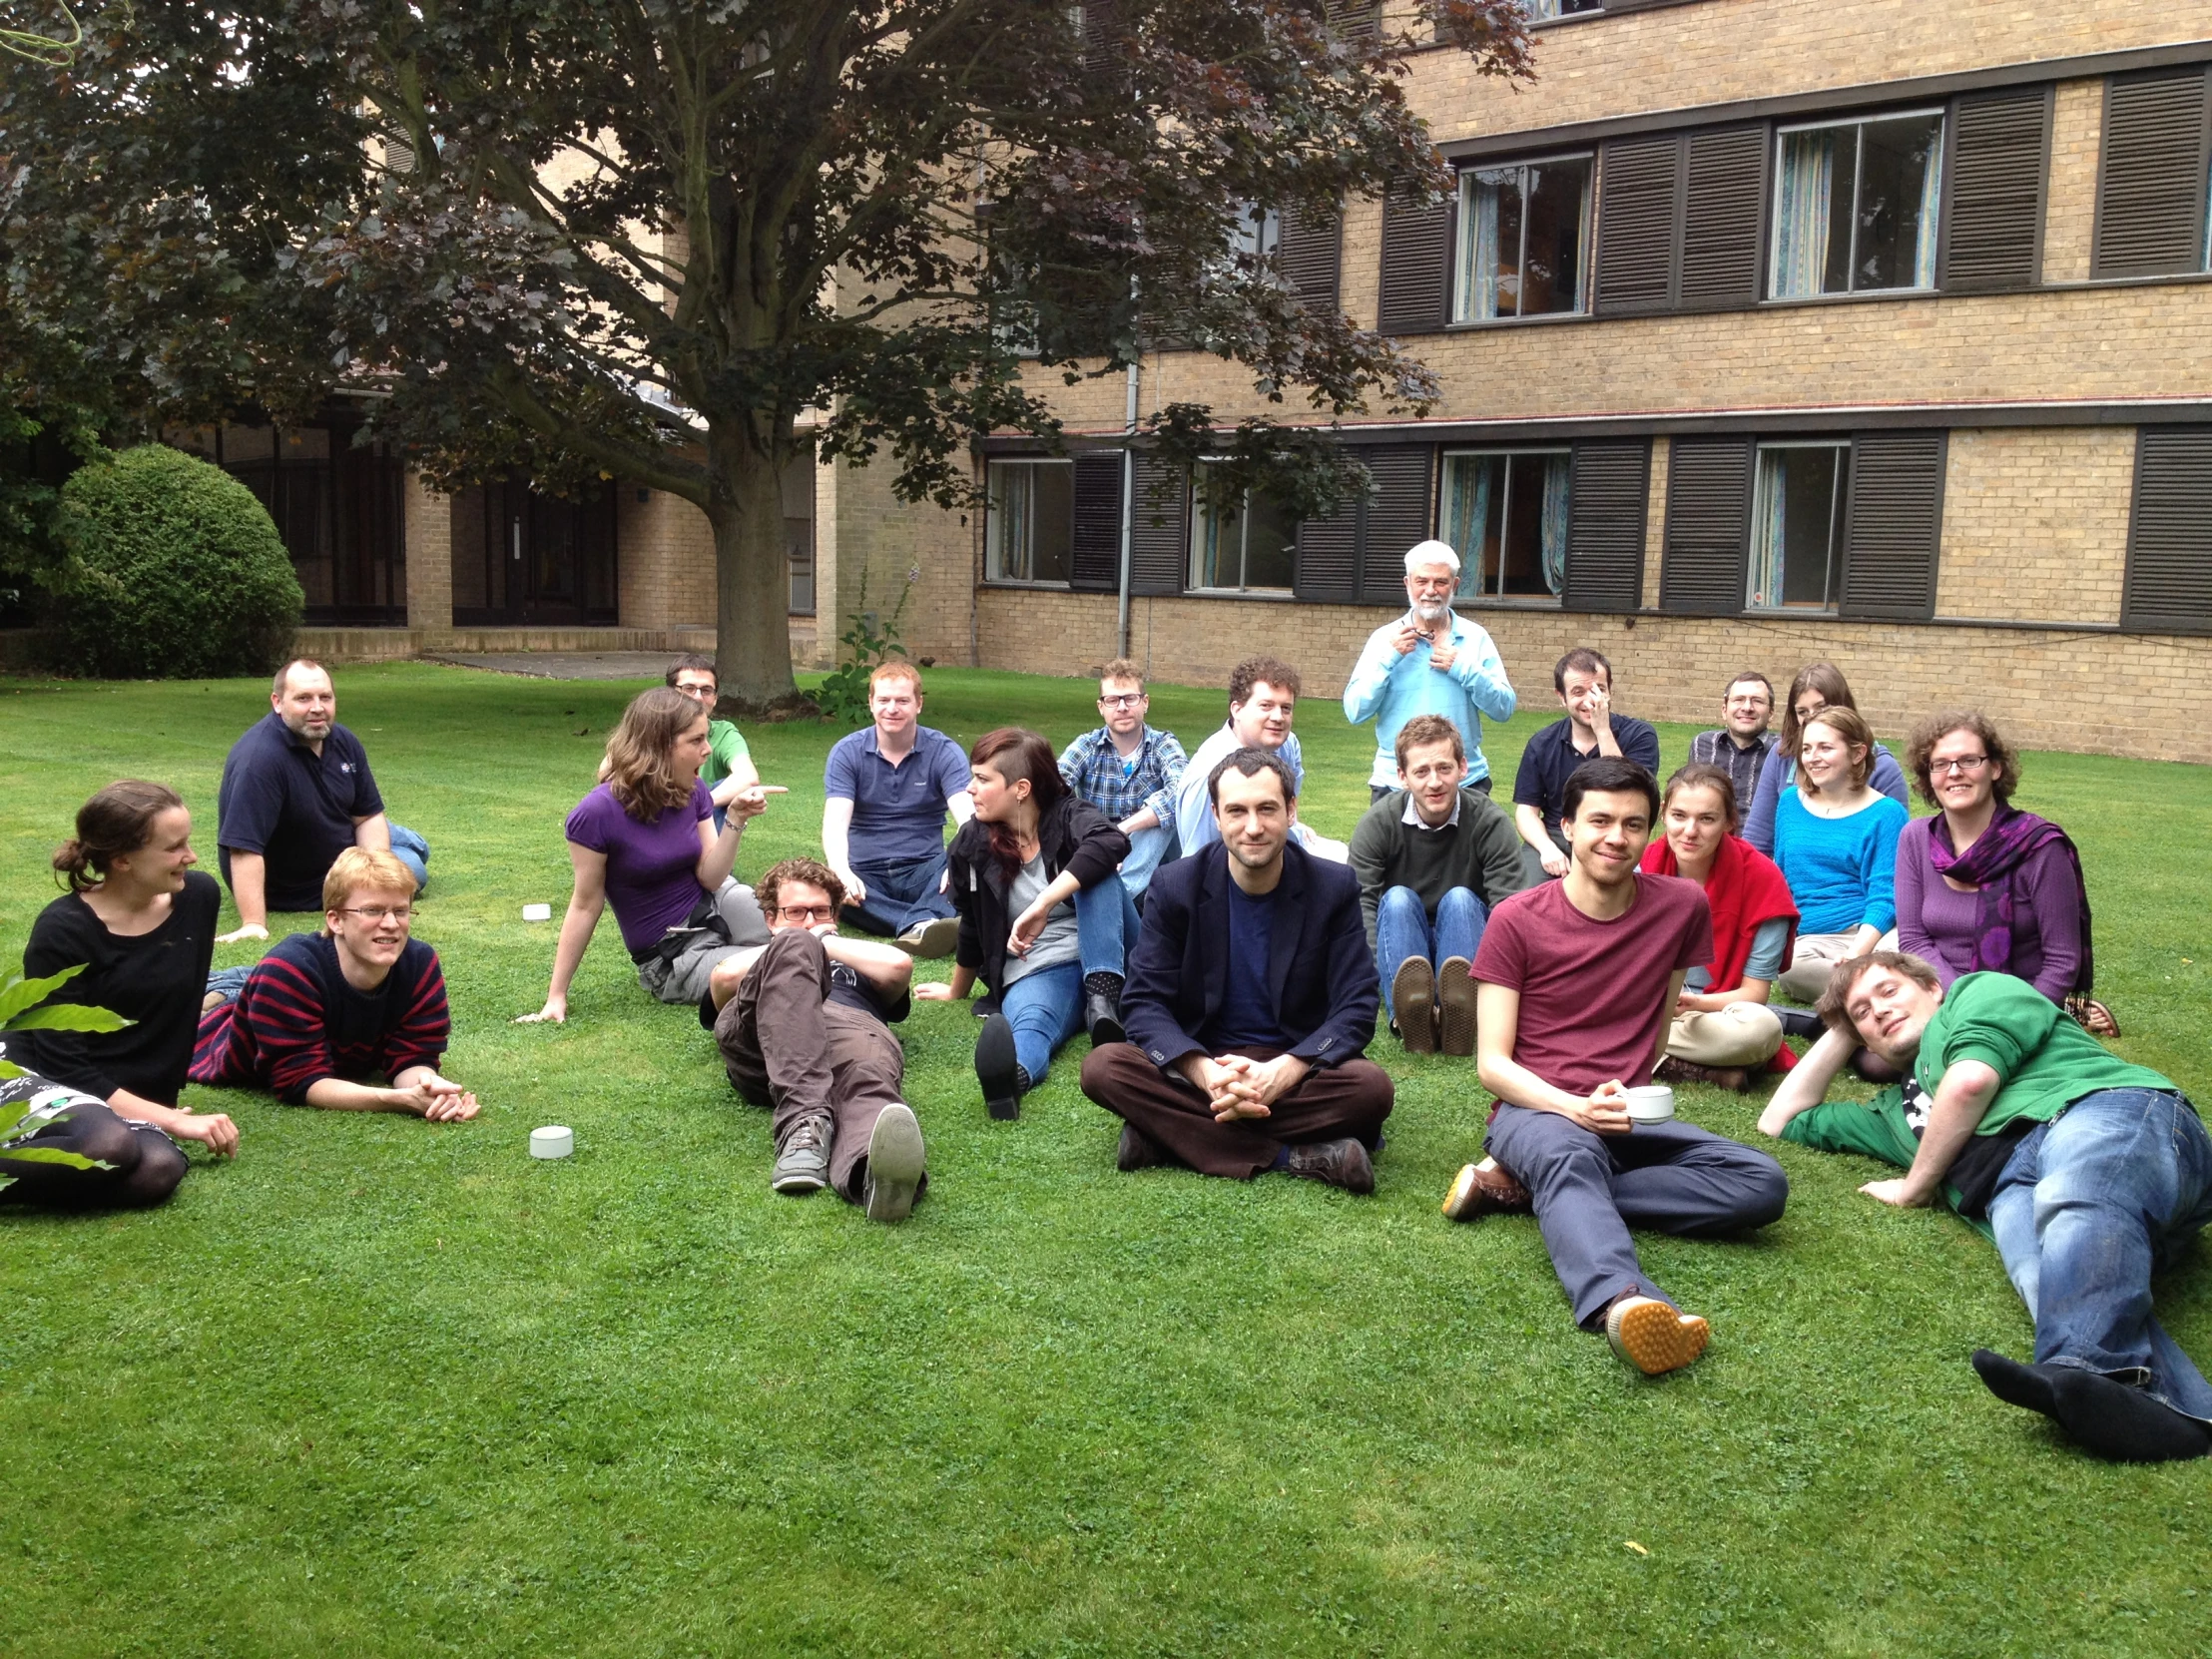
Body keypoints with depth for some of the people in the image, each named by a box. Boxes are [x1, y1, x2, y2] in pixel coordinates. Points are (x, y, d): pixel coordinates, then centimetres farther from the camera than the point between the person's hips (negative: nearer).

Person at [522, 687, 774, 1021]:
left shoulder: (693, 792, -3)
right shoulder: (598, 813, -21)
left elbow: (711, 878, -7)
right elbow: (586, 906, -13)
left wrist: (736, 819, -22)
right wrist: (556, 996, -10)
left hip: (714, 911, 5)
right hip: (672, 958, -5)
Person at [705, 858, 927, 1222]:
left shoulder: (857, 964, 44)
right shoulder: (749, 962, 43)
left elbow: (900, 965, 17)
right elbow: (725, 979, 14)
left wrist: (823, 943, 24)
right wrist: (798, 943, 25)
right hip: (758, 1036, 0)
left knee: (867, 1078, -37)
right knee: (794, 947, -30)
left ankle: (871, 1168, -75)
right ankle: (805, 1119, -50)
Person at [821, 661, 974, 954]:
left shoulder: (944, 752, -2)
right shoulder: (846, 752, -1)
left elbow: (967, 818, -17)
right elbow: (835, 823, -14)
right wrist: (842, 873, -36)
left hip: (922, 873, 0)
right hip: (866, 874, 0)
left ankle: (919, 924, -54)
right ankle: (926, 921, -49)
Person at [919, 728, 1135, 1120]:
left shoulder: (1068, 814, -6)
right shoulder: (973, 844, 3)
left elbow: (1112, 843, -31)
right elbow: (972, 927, 17)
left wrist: (1042, 904, -39)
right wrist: (957, 992, 30)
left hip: (1106, 962, 0)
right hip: (1036, 971, 0)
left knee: (1094, 872, -27)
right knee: (1028, 1026, -37)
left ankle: (1104, 997, -42)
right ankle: (1012, 1074, -74)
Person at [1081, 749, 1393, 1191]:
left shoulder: (1335, 888, -4)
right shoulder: (1175, 886, -3)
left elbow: (1356, 1008, -8)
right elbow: (1143, 1002, -7)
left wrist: (1282, 1072, -26)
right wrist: (1204, 1072, -27)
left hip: (1297, 1068, -1)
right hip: (1198, 1066, 1)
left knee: (1372, 1085, -31)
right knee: (1102, 1067, -28)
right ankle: (1296, 1156, -28)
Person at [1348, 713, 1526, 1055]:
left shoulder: (1491, 822, -12)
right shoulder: (1379, 823, -10)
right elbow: (1361, 908, -20)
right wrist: (1392, 975, -38)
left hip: (1466, 946, 0)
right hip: (1401, 951, 0)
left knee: (1460, 899, -28)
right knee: (1397, 899, -27)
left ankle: (1459, 1012, -53)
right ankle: (1409, 1012, -53)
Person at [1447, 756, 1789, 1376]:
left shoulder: (1682, 907, 6)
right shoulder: (1516, 919, -3)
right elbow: (1492, 1062, -5)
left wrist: (1629, 1100, 9)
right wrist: (1575, 1108, -22)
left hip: (1630, 1117, 4)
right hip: (1535, 1109, -4)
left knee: (1764, 1184, -22)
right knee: (1571, 1154, -39)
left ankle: (1519, 1186, -25)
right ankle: (1622, 1300, -71)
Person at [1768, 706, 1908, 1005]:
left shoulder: (1884, 813, 2)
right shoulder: (1791, 802, 16)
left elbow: (1884, 896, -5)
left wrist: (1855, 954, -21)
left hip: (1866, 936, -3)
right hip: (1803, 939, 4)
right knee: (1788, 968, -36)